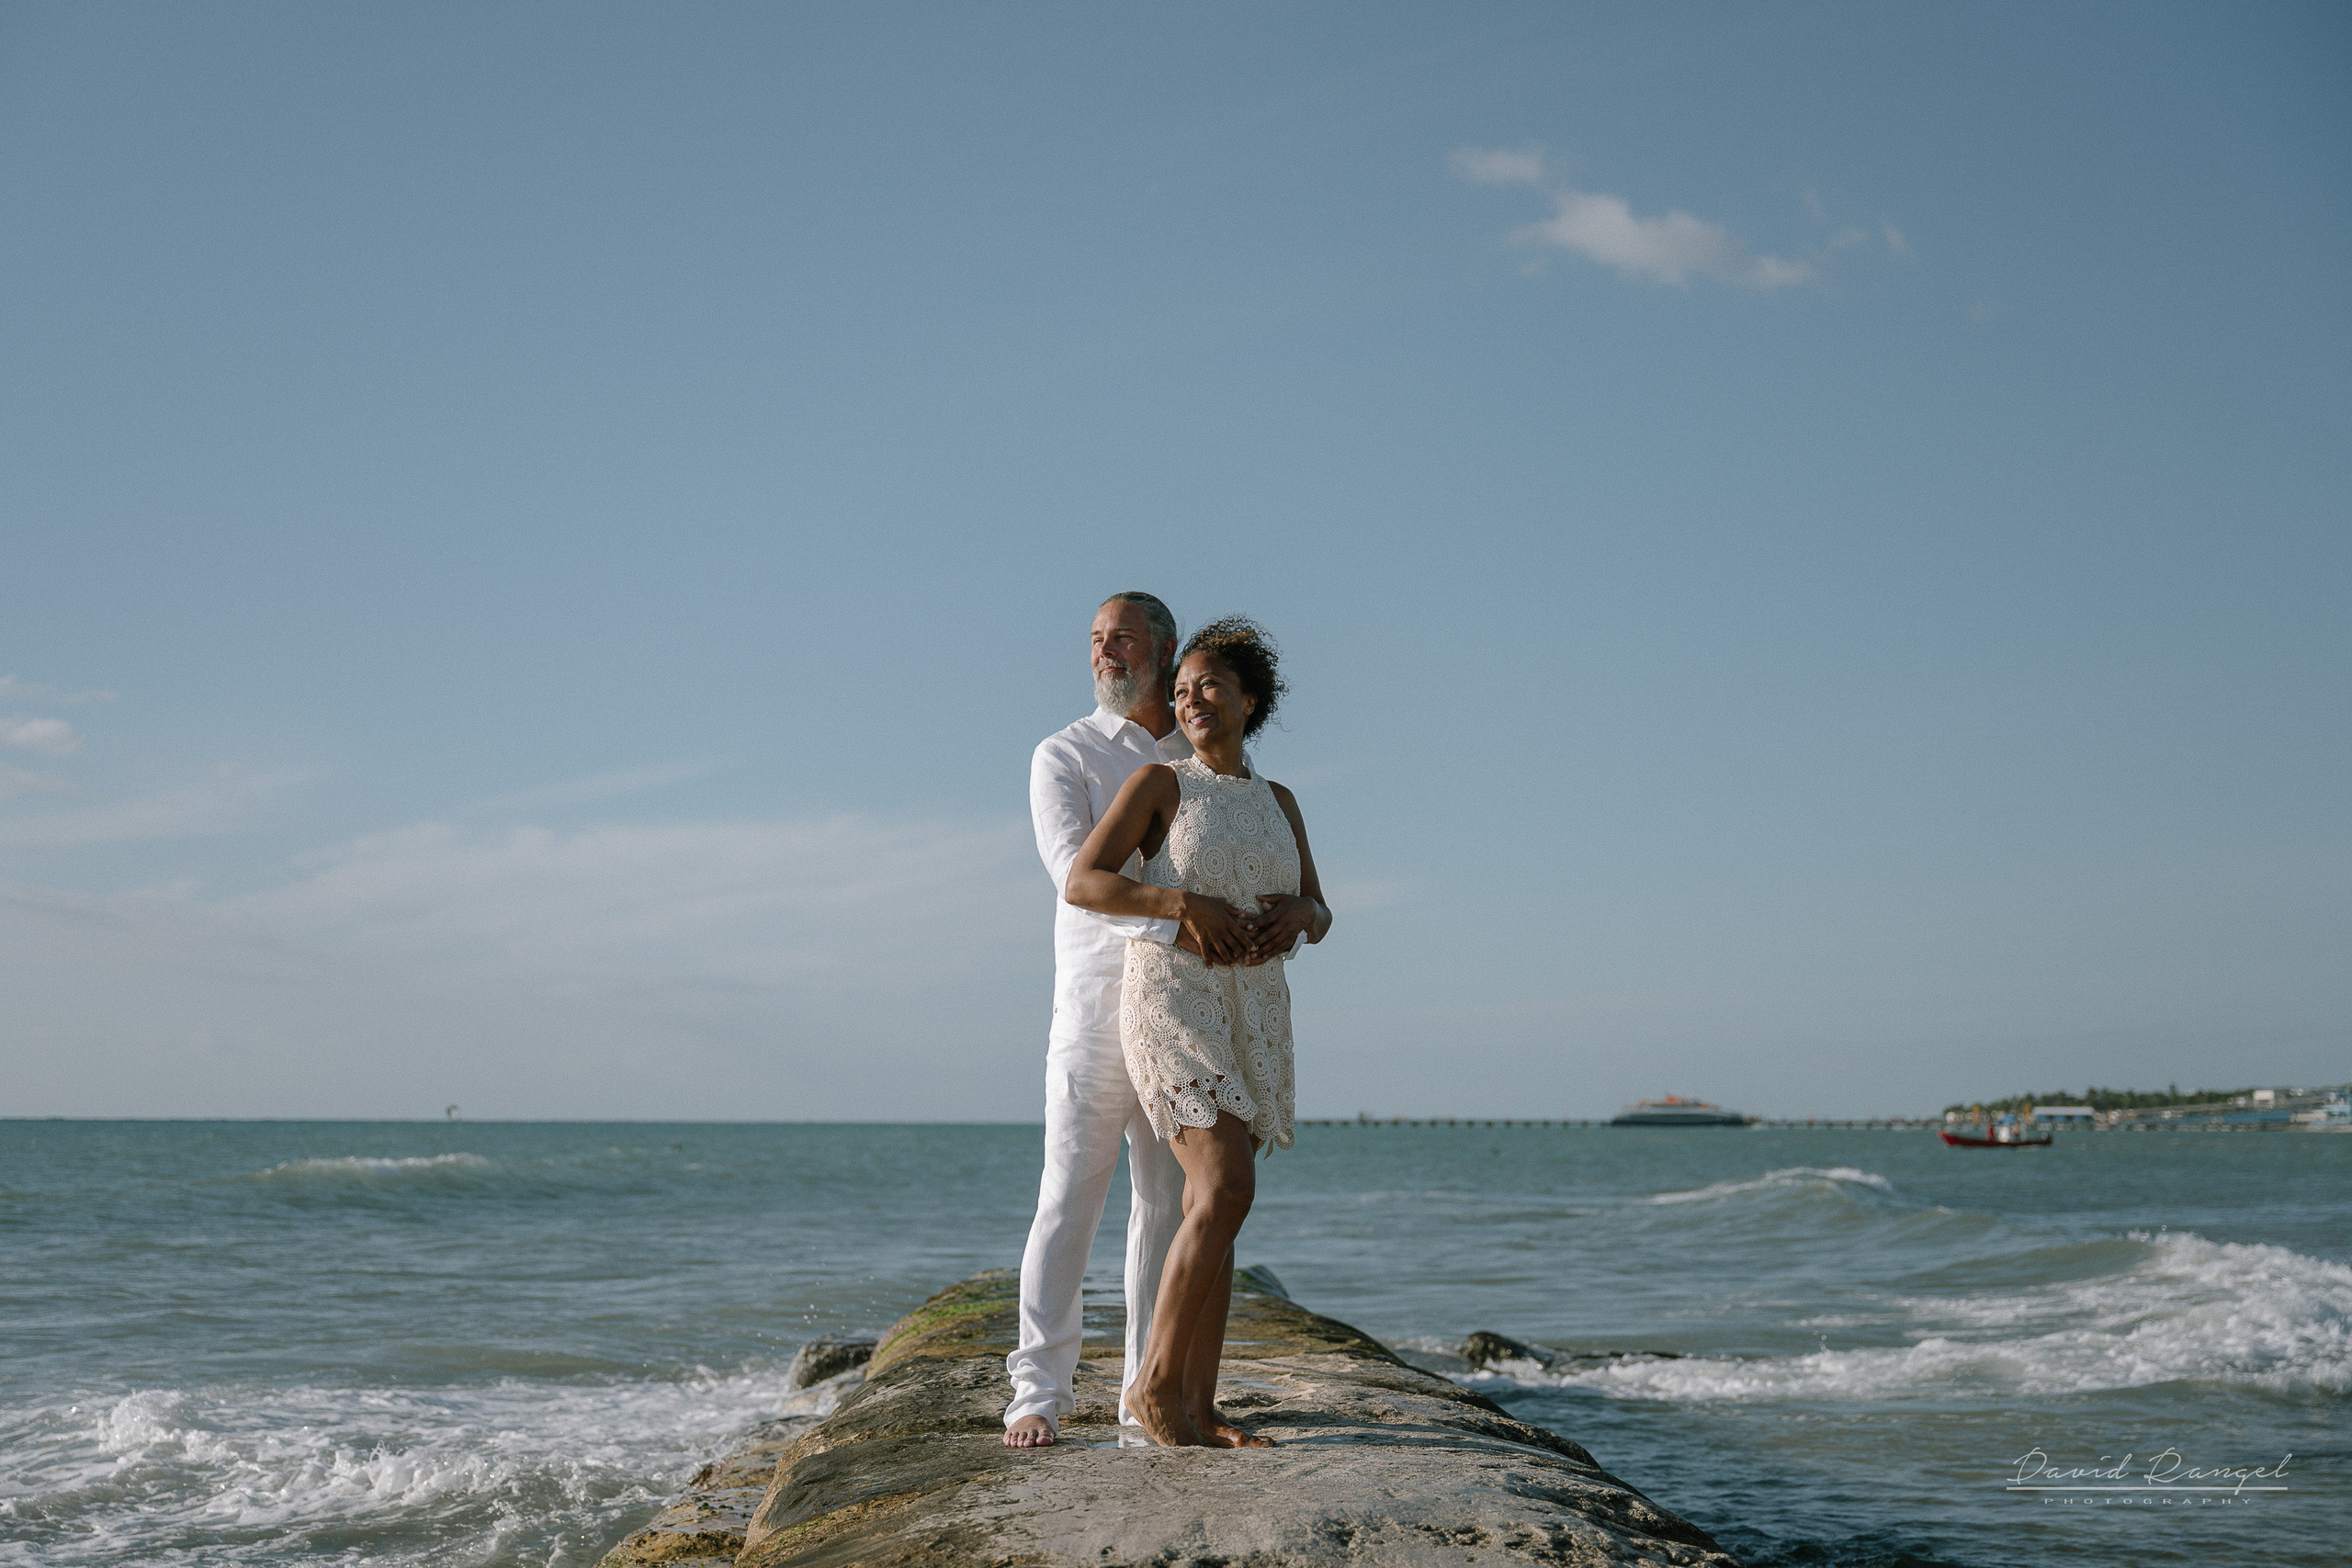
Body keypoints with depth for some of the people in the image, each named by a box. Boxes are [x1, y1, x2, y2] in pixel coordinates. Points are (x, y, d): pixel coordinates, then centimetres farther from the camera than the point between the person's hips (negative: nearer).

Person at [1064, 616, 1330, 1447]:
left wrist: (1296, 917, -8)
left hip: (1252, 1014, 6)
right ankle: (1155, 1382, -10)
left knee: (1213, 1209, 3)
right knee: (1227, 1192, -20)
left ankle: (1198, 1409, 6)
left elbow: (1319, 914, 17)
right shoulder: (1158, 783, -1)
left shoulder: (1277, 800, 15)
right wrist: (1190, 903, -20)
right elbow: (1080, 883, -8)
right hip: (1171, 1002, -6)